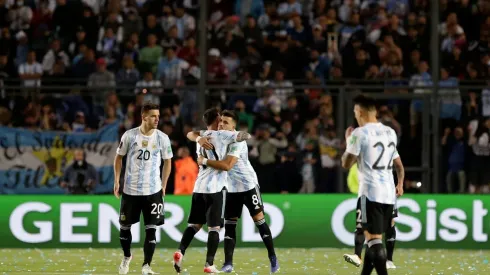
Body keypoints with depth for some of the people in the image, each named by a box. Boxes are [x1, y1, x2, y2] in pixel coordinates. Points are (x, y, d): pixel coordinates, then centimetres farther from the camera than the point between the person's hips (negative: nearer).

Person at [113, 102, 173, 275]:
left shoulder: (162, 138, -3)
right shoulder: (129, 135, -6)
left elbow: (167, 162, 9)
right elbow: (119, 157, 6)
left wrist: (163, 186, 5)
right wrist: (116, 181, 1)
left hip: (153, 191, 0)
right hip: (130, 190, 0)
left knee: (151, 229, -5)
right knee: (125, 227, 11)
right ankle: (127, 256, 36)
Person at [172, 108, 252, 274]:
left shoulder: (200, 139, 15)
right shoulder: (222, 135, -3)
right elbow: (247, 136, -2)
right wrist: (241, 135, 20)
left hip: (199, 187, 5)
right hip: (216, 187, -5)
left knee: (195, 224, 12)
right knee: (214, 227, -1)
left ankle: (180, 252, -8)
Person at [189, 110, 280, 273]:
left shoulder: (237, 141, -24)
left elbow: (227, 165, -35)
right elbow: (191, 135, -3)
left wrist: (204, 161, -28)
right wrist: (200, 138, -26)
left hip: (248, 185, -6)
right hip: (232, 188, 6)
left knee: (259, 219, -2)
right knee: (229, 224, 2)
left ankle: (273, 258, 9)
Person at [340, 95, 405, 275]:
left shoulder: (359, 133, -9)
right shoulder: (390, 132, 13)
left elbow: (346, 164, -6)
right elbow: (399, 165, 23)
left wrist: (348, 142, 10)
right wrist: (400, 185, 37)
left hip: (370, 192, -7)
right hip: (389, 193, 7)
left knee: (374, 239, -9)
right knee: (373, 239, 17)